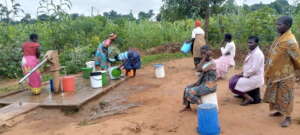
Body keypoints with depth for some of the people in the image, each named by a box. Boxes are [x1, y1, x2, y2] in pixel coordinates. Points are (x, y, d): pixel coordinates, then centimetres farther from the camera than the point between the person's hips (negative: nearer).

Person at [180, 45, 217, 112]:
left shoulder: (211, 63, -23)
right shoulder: (206, 61, 5)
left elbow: (199, 69, -31)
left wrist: (205, 57, -27)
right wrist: (198, 81, 1)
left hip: (209, 86, -9)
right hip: (204, 83, 9)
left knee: (190, 92, -13)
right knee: (187, 88, 7)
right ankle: (188, 107, 18)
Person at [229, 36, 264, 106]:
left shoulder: (257, 53, -19)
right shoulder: (252, 52, 11)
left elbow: (254, 69, -24)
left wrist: (244, 75, -14)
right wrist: (243, 73, 4)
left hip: (255, 79, -10)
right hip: (250, 76, 10)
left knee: (233, 84, -16)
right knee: (233, 79, 11)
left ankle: (249, 98, -5)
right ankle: (245, 94, 16)